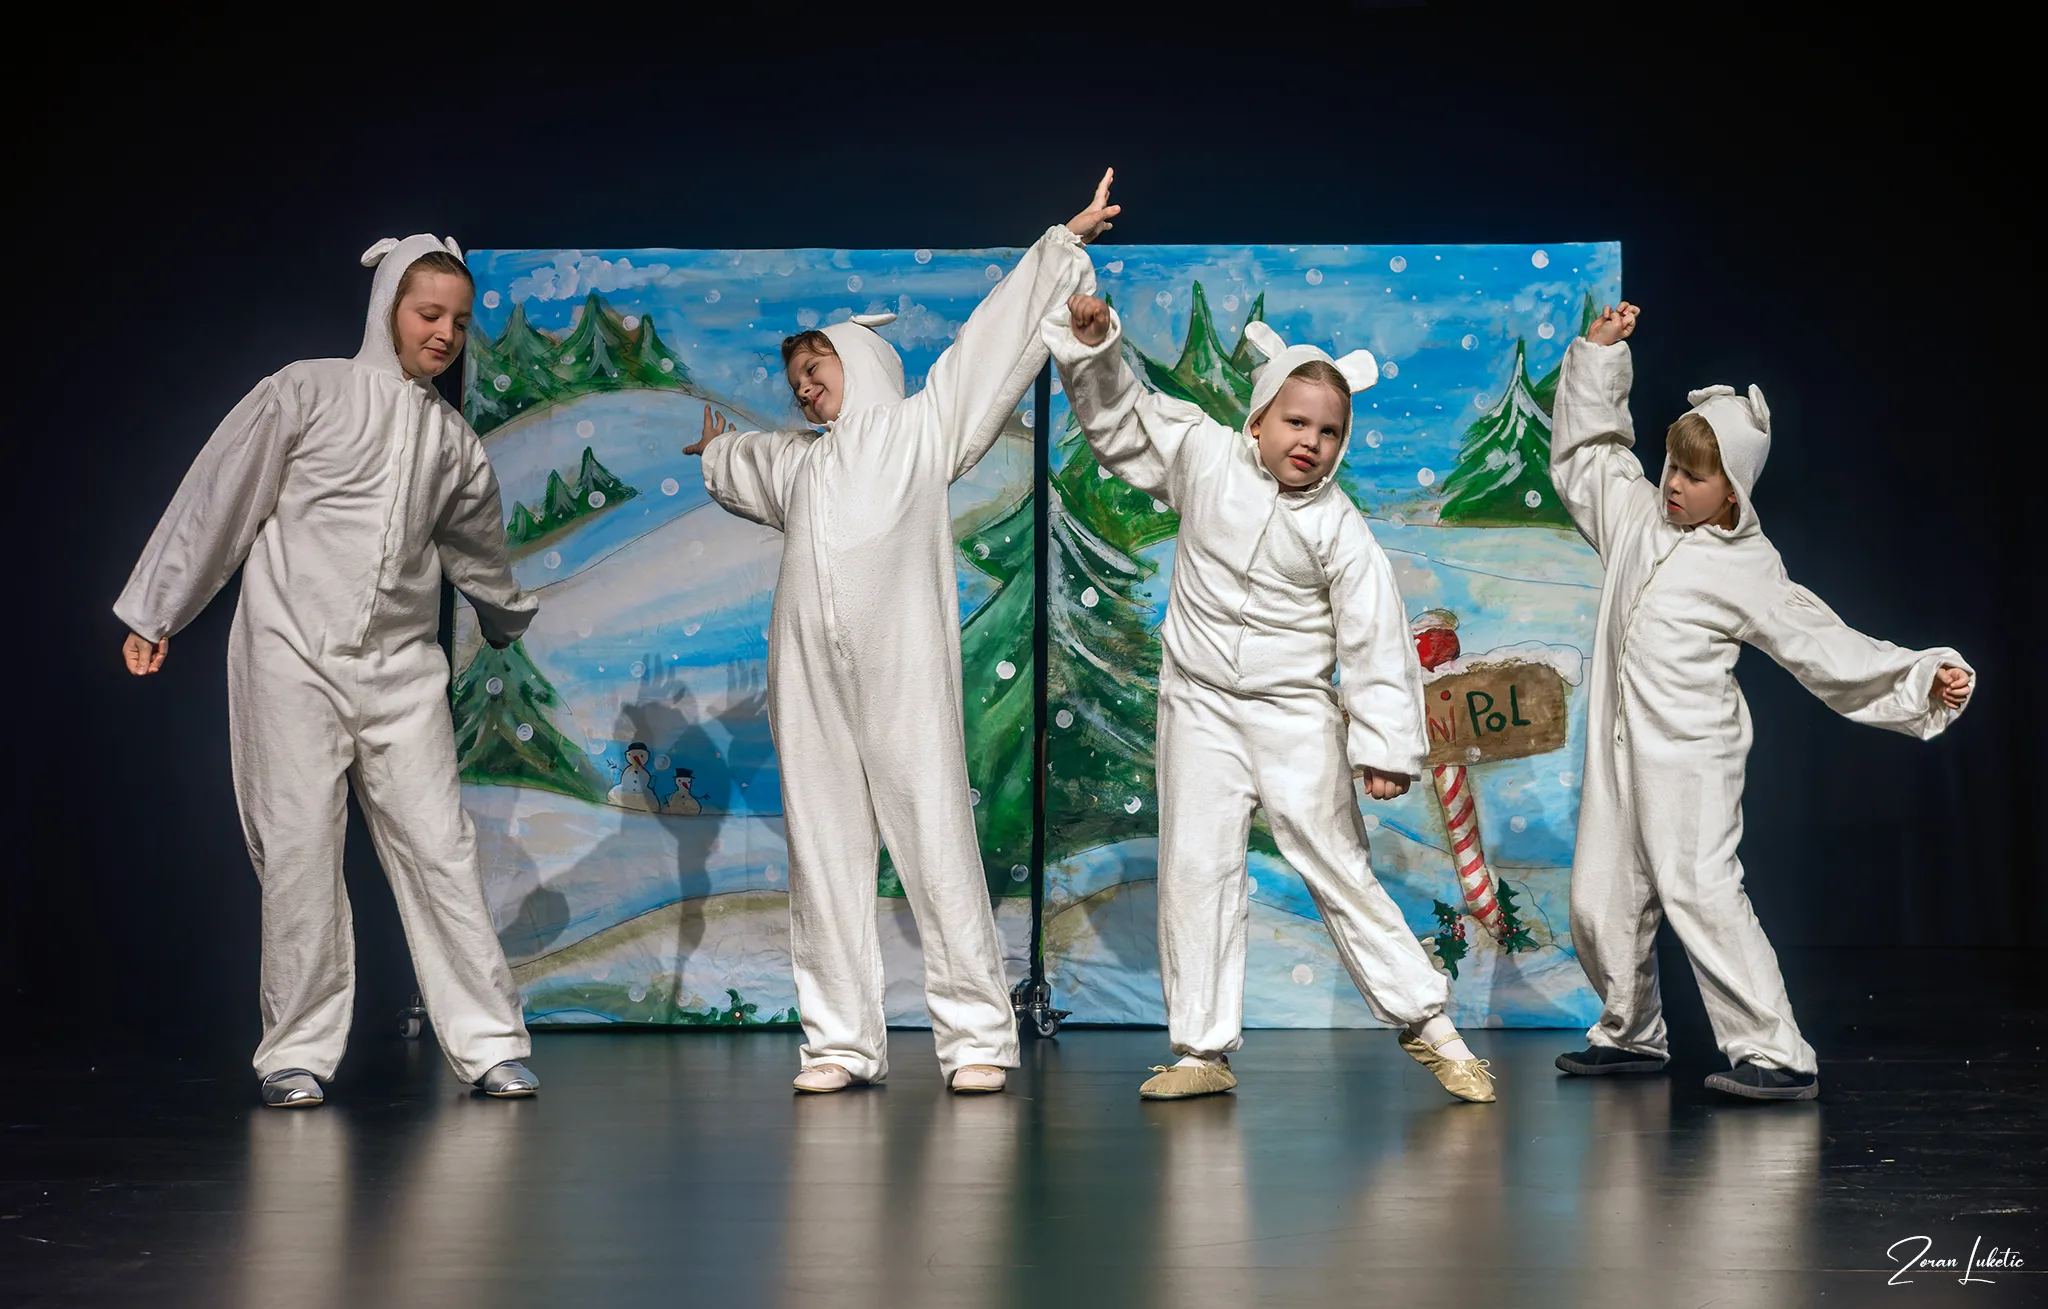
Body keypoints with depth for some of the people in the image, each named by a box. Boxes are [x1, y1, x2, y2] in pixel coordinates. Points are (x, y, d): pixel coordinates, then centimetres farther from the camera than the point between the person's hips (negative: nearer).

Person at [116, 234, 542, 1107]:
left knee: (438, 846, -3)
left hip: (400, 667, 3)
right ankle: (298, 1051, 6)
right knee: (299, 851, -3)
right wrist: (154, 612, 5)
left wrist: (511, 619, 44)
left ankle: (488, 1042, 1)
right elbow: (218, 498, 3)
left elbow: (478, 552, 30)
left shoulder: (454, 445, 13)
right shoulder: (308, 393, 1)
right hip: (292, 652, -3)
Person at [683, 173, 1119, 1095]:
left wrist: (1061, 244, 11)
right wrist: (715, 446, 68)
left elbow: (1000, 333, 12)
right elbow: (736, 465, 50)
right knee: (824, 853, 1)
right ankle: (842, 1041, 5)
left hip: (902, 672, -5)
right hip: (808, 676, 5)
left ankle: (976, 1035, -2)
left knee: (937, 845, -7)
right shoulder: (792, 464, 27)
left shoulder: (920, 427, 13)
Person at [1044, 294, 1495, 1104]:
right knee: (1195, 871, 1)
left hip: (1296, 713, -3)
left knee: (1336, 868, 0)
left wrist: (1387, 745, -12)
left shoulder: (1336, 527, -11)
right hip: (1201, 704, 3)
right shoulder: (1204, 457, -3)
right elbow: (1121, 418, 9)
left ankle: (1426, 1022, 14)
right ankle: (1202, 1050, 10)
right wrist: (1094, 343, -7)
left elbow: (1374, 636, -10)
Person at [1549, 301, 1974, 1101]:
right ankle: (1630, 1034, 28)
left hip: (1690, 754, -6)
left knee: (1699, 893, -15)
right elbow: (1584, 451, 21)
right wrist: (1599, 353, 16)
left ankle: (1776, 1055, -10)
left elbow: (1824, 645, -2)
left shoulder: (1750, 572, -5)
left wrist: (1923, 678, -9)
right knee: (1601, 900, 8)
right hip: (1618, 744, 6)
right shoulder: (1637, 515, 9)